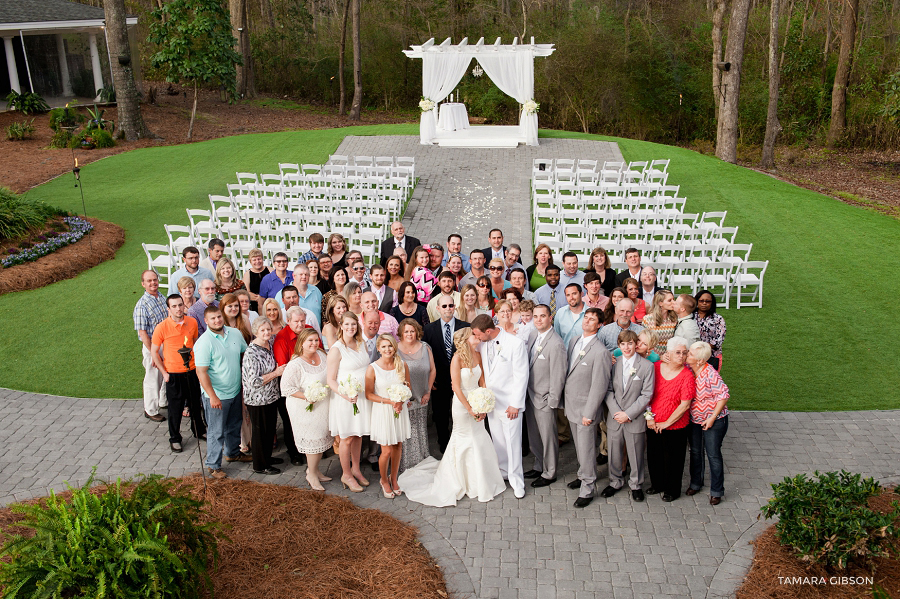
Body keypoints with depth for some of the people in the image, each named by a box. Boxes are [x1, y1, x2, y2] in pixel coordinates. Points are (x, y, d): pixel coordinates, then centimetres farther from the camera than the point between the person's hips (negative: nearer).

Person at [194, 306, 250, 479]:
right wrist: (212, 396, -22)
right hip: (216, 395, -7)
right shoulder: (204, 343, -19)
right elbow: (201, 372, -20)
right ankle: (213, 465, 19)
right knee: (216, 432, 4)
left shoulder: (235, 333, 1)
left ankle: (233, 453, 44)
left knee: (234, 426, 23)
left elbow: (246, 353, 15)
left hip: (235, 391, 7)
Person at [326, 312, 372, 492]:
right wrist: (345, 395, -25)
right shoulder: (336, 349, -13)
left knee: (358, 436, 15)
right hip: (346, 399, -6)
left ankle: (356, 469, 31)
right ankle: (346, 475, 20)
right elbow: (331, 380, -12)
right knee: (347, 438, 5)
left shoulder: (361, 345, 7)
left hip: (363, 397, 6)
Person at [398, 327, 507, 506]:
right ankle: (464, 482, 25)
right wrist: (470, 409, -16)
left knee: (480, 441, 11)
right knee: (465, 441, 7)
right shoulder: (458, 358, -17)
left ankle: (480, 481, 30)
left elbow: (482, 380, 5)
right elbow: (456, 387, -18)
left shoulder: (477, 354, 1)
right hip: (462, 404, -6)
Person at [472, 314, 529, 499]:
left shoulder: (515, 343, -17)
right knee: (497, 440, 16)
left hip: (509, 403, -6)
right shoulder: (482, 344, 0)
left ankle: (516, 481, 16)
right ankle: (503, 471, 34)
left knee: (513, 442, 1)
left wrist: (515, 404, -14)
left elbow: (521, 376, -14)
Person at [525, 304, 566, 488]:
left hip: (545, 400, -8)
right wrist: (527, 394, 10)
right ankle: (539, 466, 38)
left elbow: (558, 376, -19)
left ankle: (549, 474, 23)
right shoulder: (535, 337, 6)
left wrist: (552, 402, -15)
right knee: (534, 437, 20)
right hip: (531, 397, 8)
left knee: (548, 437, 8)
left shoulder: (556, 344, -21)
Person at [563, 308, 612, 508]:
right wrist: (565, 401, 12)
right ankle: (584, 475, 39)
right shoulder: (573, 342, 4)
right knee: (578, 446, 21)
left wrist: (588, 414, -17)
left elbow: (599, 386, -18)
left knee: (586, 450, 2)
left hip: (586, 408, -7)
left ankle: (587, 490, 15)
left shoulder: (600, 352, -20)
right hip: (571, 405, 7)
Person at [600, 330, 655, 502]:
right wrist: (615, 412, -12)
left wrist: (628, 414, -14)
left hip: (635, 420, -2)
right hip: (614, 418, 2)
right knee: (614, 453, 13)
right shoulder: (613, 363, 0)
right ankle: (615, 482, 35)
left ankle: (636, 485, 31)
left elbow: (647, 395, -9)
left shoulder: (647, 366, -8)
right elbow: (608, 390, 0)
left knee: (636, 454, 10)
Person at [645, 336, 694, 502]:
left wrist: (666, 423, -14)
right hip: (653, 424, 4)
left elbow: (685, 405, -15)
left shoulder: (687, 376, -14)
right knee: (654, 455, 17)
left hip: (675, 426, -3)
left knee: (672, 458, 10)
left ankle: (672, 490, 31)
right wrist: (649, 415, -4)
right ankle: (657, 484, 40)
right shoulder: (656, 367, -4)